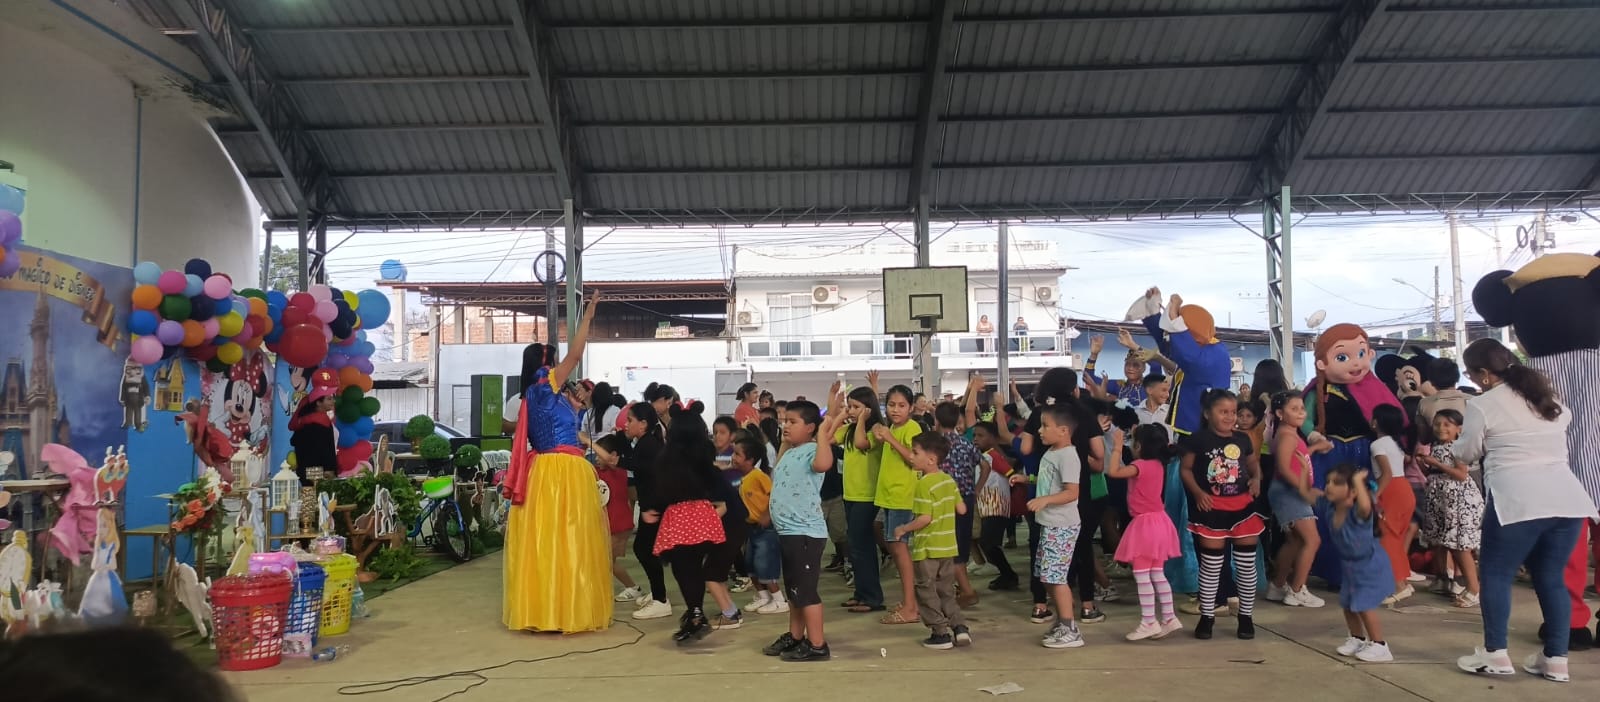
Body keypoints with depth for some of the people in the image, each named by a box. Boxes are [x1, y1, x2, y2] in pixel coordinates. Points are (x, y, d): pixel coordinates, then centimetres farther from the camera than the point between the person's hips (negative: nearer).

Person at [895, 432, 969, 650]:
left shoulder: (924, 484, -18)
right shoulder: (949, 480, 5)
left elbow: (925, 518, -23)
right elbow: (961, 509, 8)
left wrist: (903, 529, -11)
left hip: (927, 548, -8)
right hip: (948, 546, 8)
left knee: (927, 591, 5)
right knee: (946, 591, 18)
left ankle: (940, 633, 6)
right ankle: (959, 627, 11)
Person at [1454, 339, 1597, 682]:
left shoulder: (1482, 405, -1)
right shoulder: (1550, 397, 17)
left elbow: (1466, 454, 8)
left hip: (1517, 500, -6)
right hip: (1567, 498, 6)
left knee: (1496, 574, 6)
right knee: (1551, 578, 13)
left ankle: (1495, 654, 7)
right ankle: (1556, 659, 14)